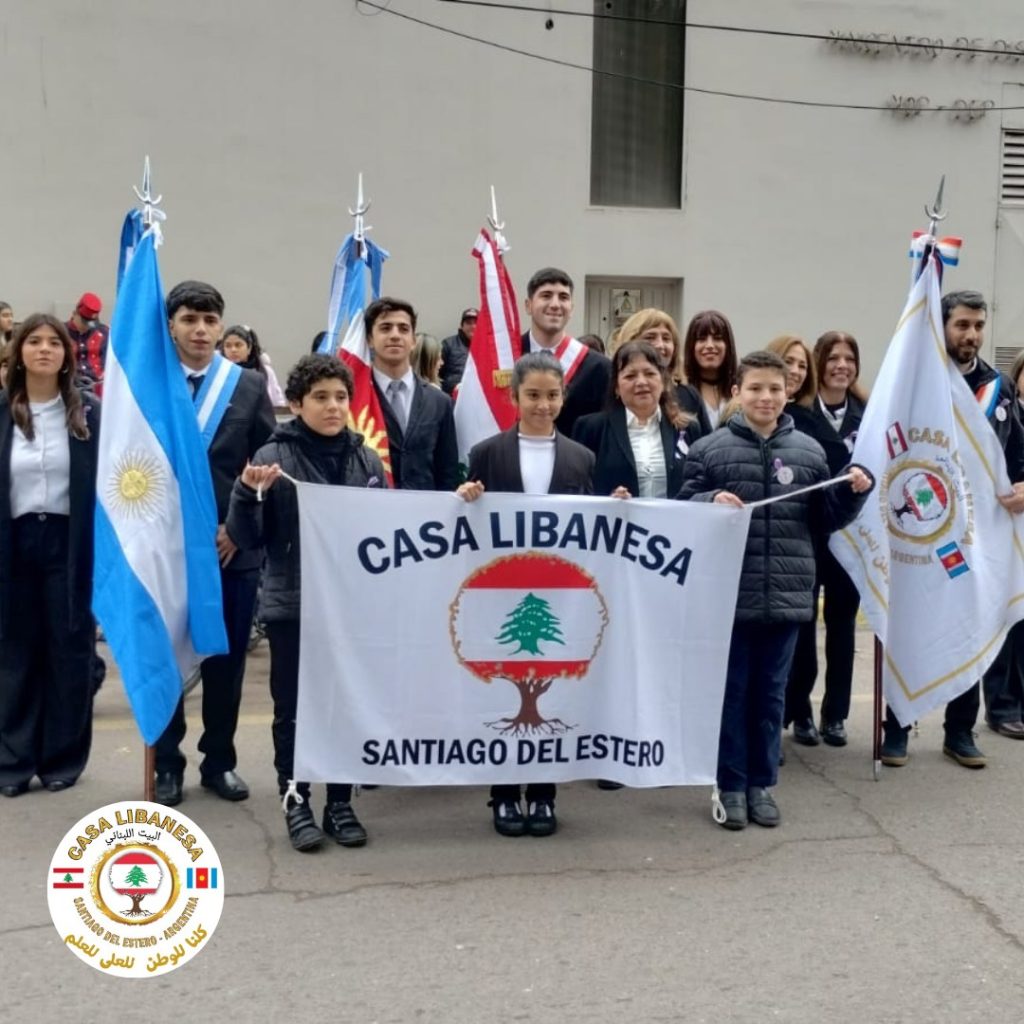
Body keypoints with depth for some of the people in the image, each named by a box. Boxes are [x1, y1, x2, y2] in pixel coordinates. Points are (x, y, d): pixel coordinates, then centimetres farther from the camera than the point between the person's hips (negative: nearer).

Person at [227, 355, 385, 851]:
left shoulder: (367, 460, 4)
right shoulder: (274, 458, -6)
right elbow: (249, 539, -6)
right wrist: (248, 493, -22)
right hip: (291, 605, -3)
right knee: (293, 708, 6)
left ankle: (340, 802, 24)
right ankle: (295, 802, 21)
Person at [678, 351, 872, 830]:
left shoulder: (808, 450, 6)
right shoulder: (709, 449, -2)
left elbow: (826, 518, 12)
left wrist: (854, 492, -5)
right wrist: (711, 501, -20)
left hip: (787, 595, 3)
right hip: (728, 595, -2)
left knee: (770, 692, 13)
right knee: (731, 692, 8)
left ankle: (761, 784, 26)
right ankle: (731, 785, 20)